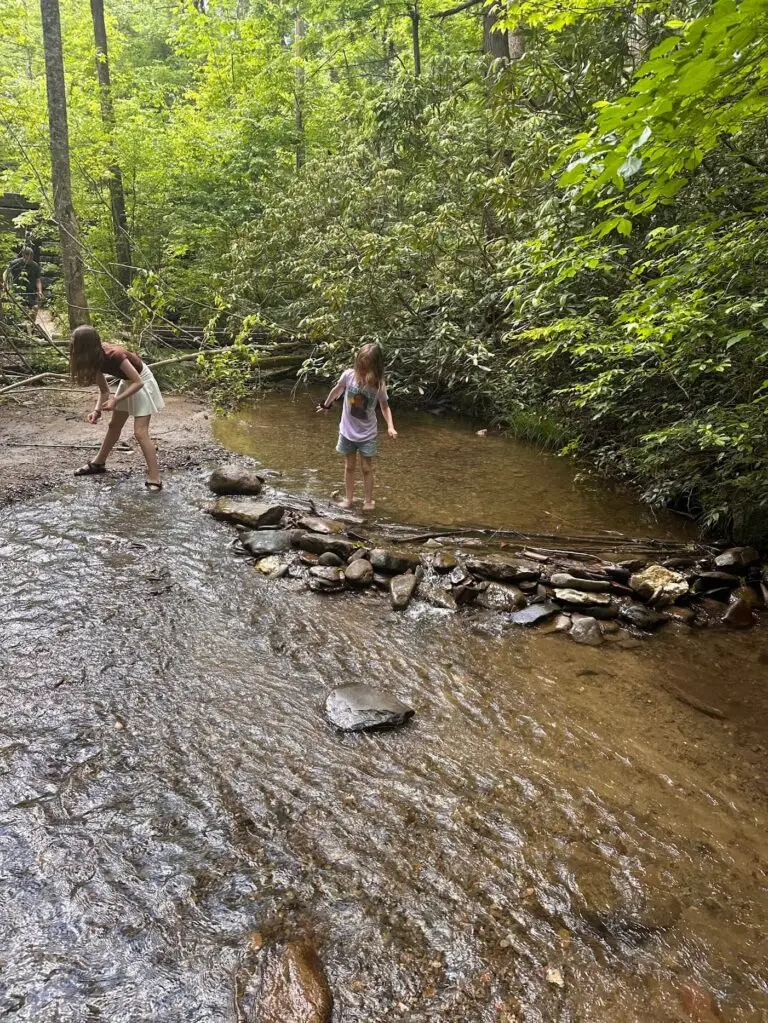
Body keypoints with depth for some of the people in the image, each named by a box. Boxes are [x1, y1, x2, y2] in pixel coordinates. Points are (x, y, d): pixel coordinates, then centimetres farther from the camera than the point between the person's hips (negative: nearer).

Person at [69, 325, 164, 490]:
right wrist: (97, 410, -17)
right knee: (114, 425, 19)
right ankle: (99, 463, 36)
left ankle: (155, 478, -15)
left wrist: (116, 400, -33)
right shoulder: (95, 359, -11)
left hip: (141, 383, -8)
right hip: (127, 382, 8)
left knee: (140, 433, -15)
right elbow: (104, 390, -3)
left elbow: (137, 382, -30)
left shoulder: (114, 355, -34)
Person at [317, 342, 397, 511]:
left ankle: (368, 501, 20)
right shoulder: (349, 375, -17)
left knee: (367, 468, 7)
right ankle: (348, 498, 27)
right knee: (349, 466, 14)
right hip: (347, 431, 1)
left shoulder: (379, 384, -18)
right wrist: (326, 405, 20)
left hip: (367, 434, -1)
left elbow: (385, 406, -5)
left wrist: (390, 426, -20)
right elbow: (336, 390, 3)